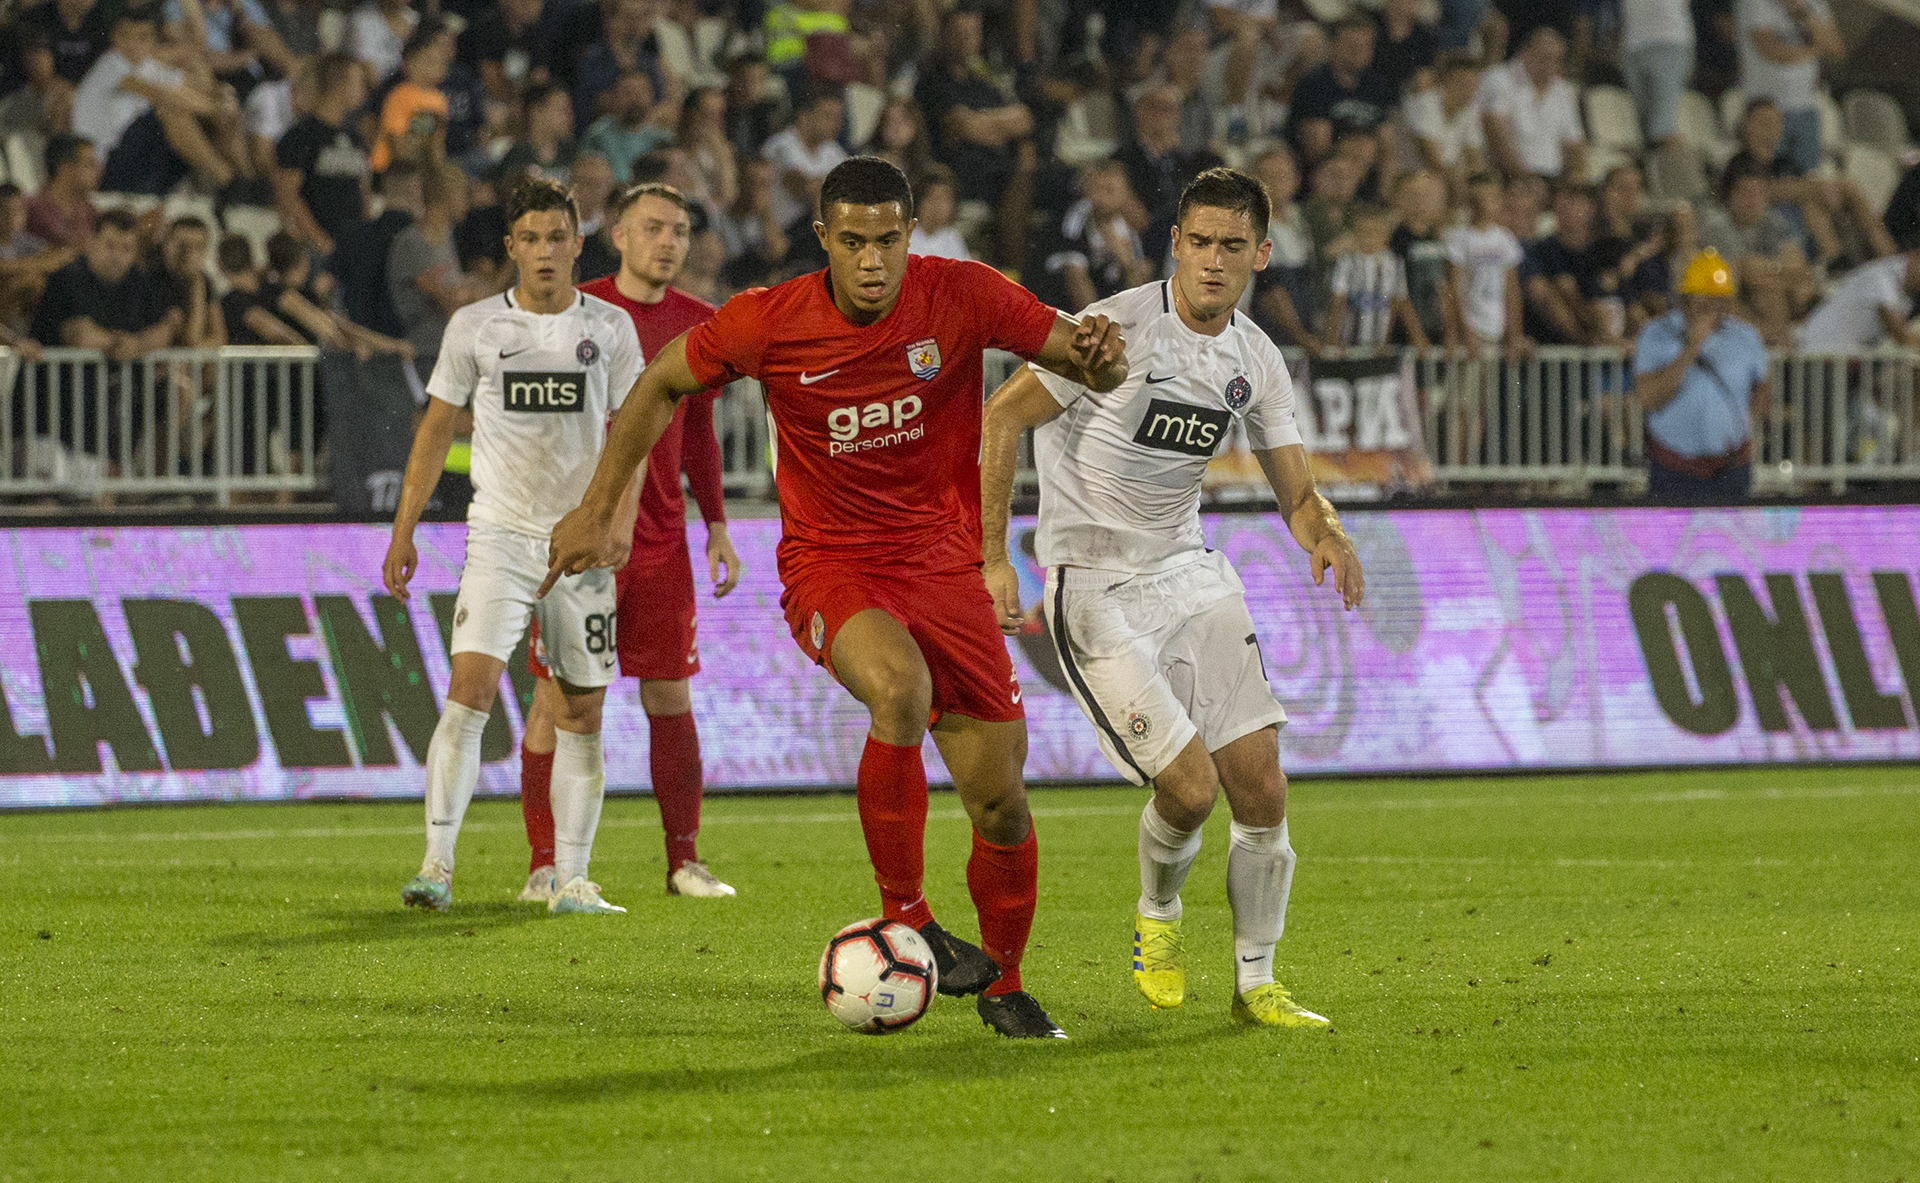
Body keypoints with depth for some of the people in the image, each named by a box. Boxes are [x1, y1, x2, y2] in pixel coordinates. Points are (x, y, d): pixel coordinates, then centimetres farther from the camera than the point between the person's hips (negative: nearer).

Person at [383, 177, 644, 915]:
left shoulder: (609, 327, 4)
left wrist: (621, 515, -11)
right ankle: (437, 866, -19)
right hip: (500, 530, -1)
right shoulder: (476, 327, 3)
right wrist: (403, 532, 6)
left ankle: (572, 881, 9)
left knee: (581, 713, 3)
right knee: (472, 686, -17)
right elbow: (437, 427, 9)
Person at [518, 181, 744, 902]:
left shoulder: (698, 323, 9)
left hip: (662, 539, 4)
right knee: (556, 696, -3)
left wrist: (716, 525, 14)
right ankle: (545, 865, 3)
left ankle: (684, 862, 10)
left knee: (670, 697, 4)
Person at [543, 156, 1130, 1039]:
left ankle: (1002, 986, 26)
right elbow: (661, 385, 5)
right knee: (900, 686, -36)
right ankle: (905, 924, -22)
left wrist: (1102, 357, -29)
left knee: (1001, 806, 0)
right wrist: (596, 511, 5)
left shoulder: (964, 297, -11)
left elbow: (1088, 366, -4)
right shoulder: (767, 323, -12)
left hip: (941, 561, 2)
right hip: (830, 563, -2)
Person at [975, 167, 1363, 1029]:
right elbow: (1000, 419, -12)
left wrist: (1327, 536, -12)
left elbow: (1295, 491, 12)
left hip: (1191, 571, 6)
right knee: (1190, 785, -13)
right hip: (1094, 590, -6)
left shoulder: (1255, 361, 4)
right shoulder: (1118, 330, -16)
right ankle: (1157, 916, 19)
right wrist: (992, 559, -16)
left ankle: (1256, 984, 11)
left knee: (1260, 788, -3)